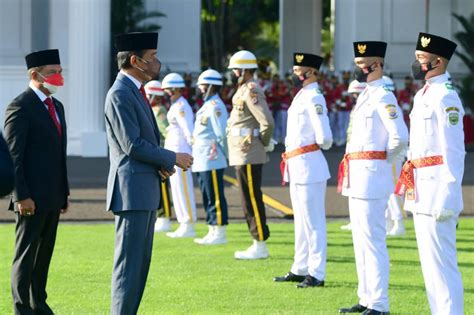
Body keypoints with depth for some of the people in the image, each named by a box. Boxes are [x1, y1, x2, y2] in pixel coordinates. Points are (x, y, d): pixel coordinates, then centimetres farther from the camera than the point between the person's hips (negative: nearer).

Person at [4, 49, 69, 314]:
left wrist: (65, 192, 17)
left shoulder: (57, 106, 16)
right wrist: (22, 196, -19)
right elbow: (13, 156, -14)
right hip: (32, 197, -8)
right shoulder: (20, 107, -11)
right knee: (26, 253, -2)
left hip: (53, 197, 8)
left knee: (44, 253, 12)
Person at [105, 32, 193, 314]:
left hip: (146, 191, 10)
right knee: (129, 263, -9)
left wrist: (162, 165, 4)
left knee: (140, 263, 11)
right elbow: (132, 145, -20)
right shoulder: (120, 95, -14)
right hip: (132, 191, -10)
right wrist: (173, 159, -10)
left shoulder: (136, 92, 17)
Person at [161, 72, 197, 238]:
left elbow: (189, 131, -18)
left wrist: (195, 151, -18)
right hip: (173, 151, 10)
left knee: (183, 189, -6)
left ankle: (188, 227, -3)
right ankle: (184, 225, 16)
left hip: (180, 151, -10)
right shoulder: (176, 106, 15)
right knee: (177, 189, 12)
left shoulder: (181, 107, -15)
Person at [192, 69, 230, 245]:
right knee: (208, 197, 13)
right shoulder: (207, 105, 18)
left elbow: (221, 133, -17)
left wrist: (219, 154, -12)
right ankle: (213, 233, 18)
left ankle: (219, 234, -5)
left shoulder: (215, 106, -13)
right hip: (202, 162, 10)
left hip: (212, 161, -10)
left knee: (215, 197, -7)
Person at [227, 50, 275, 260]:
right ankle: (258, 243, 18)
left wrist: (263, 143, -9)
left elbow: (268, 122, -23)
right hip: (242, 155, 10)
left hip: (248, 156, -10)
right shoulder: (244, 90, 16)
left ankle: (260, 246, -3)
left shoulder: (251, 91, -16)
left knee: (252, 199, -6)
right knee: (249, 199, 13)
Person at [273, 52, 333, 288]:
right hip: (297, 167, 10)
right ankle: (300, 270, 25)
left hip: (309, 165, -10)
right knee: (301, 221, 17)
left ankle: (316, 274, -2)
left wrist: (318, 144, -2)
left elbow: (324, 138, -21)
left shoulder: (314, 98, -15)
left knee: (313, 222, -5)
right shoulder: (302, 96, 15)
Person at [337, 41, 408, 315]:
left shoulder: (382, 97, -13)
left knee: (373, 240, -8)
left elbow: (400, 137, -21)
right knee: (361, 240, 14)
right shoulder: (366, 95, 16)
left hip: (371, 177, -10)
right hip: (357, 179, 10)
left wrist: (385, 161, -8)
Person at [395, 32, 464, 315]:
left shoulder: (445, 97, -14)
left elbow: (454, 152, -18)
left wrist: (448, 199, -21)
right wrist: (408, 186, 21)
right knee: (430, 261, 13)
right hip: (422, 193, 10)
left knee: (441, 261, -9)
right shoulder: (424, 94, 16)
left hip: (437, 193, -10)